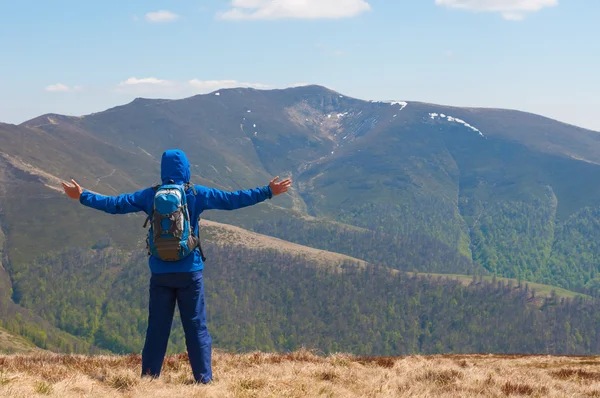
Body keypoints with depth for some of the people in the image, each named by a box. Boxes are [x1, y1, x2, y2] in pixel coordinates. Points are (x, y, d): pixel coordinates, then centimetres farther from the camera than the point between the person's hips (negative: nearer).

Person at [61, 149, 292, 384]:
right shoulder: (197, 194, -3)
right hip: (189, 273, -2)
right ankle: (204, 379, 2)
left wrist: (82, 197, 19)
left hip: (160, 274, 2)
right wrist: (268, 192, 5)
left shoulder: (150, 196, 2)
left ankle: (149, 379, 9)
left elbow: (114, 204, 6)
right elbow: (233, 200, -2)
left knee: (157, 329, 7)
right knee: (196, 328, 3)